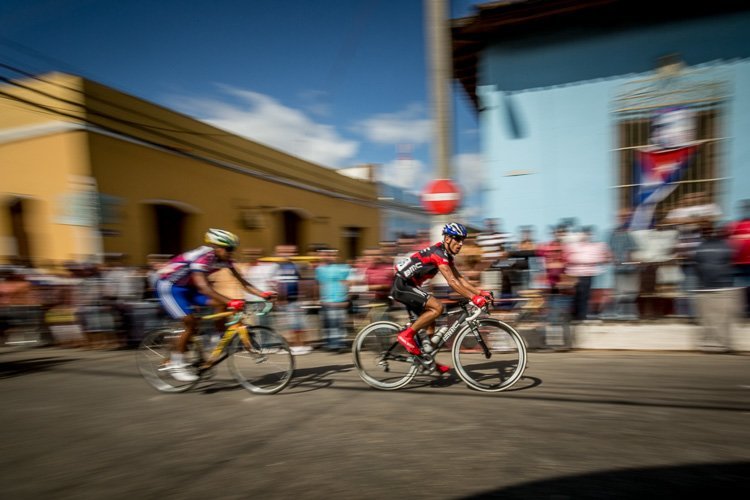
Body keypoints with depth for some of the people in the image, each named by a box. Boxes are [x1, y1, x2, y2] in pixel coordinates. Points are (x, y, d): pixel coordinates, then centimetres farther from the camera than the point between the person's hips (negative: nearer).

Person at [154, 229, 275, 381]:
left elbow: (242, 281, -11)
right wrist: (229, 302, -54)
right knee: (191, 324, -17)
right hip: (169, 286, -7)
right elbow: (203, 286, -45)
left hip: (187, 286, 7)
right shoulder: (201, 257, -33)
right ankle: (175, 364, 0)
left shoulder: (224, 259, -10)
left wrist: (263, 294, -25)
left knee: (220, 304, -11)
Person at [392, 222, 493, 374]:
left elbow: (460, 279, 10)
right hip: (402, 285, -10)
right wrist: (473, 298, -28)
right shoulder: (439, 253, -19)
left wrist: (480, 292, 0)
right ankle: (406, 334, -11)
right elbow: (452, 282, -26)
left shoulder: (446, 255, 12)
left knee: (430, 321, 11)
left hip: (408, 286, 10)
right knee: (437, 307, -20)